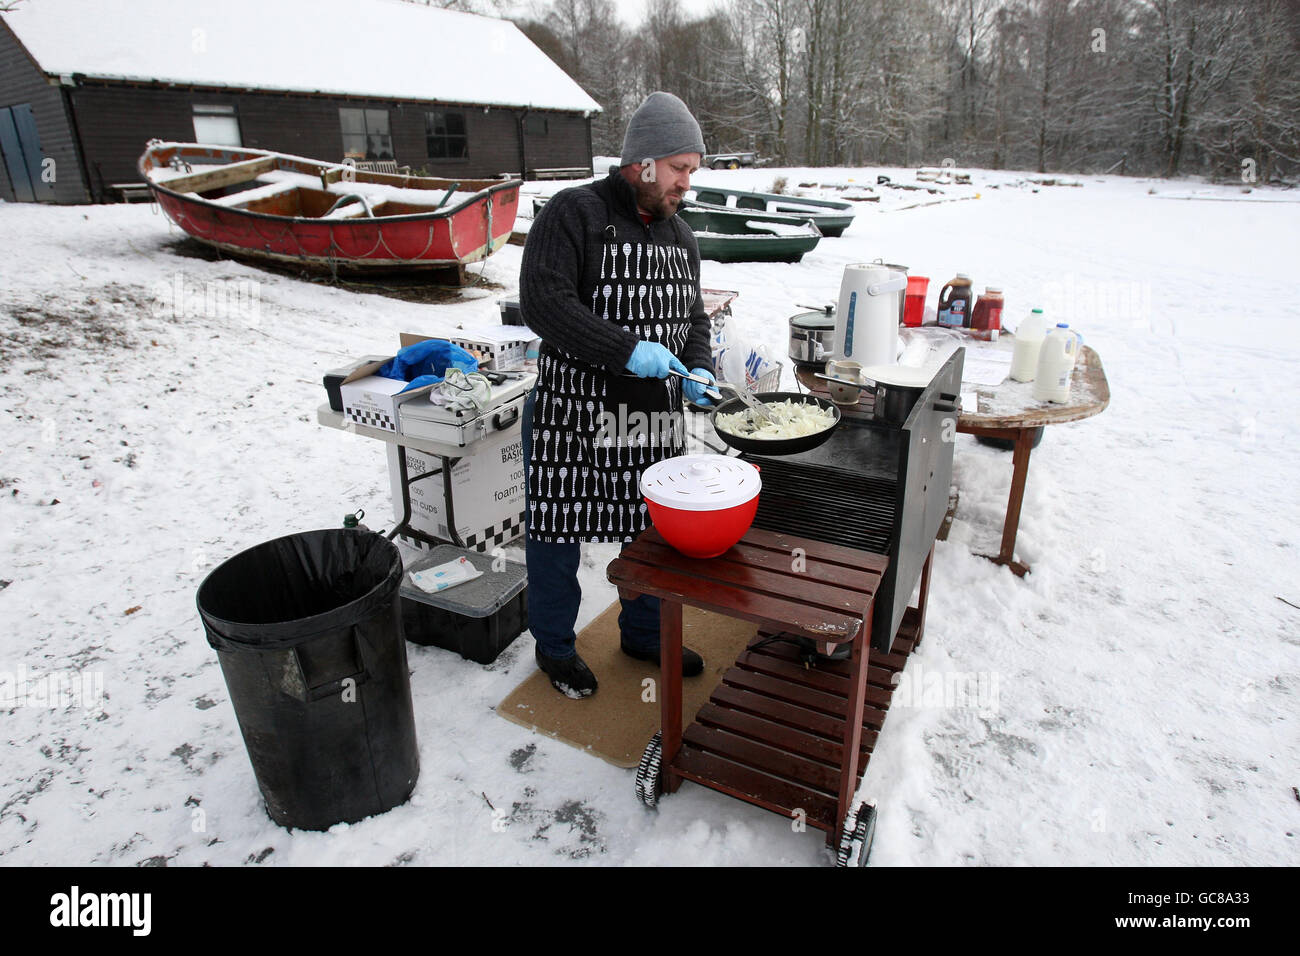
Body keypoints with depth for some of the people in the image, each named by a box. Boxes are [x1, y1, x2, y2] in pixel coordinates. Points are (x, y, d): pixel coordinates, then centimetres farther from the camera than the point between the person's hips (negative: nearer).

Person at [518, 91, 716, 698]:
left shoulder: (679, 235, 13)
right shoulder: (573, 213, -10)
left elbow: (692, 317, 21)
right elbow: (542, 301, -21)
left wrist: (697, 368, 0)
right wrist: (626, 349, -27)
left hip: (655, 419, 6)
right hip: (573, 416, -6)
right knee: (558, 533, 7)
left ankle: (643, 632, 40)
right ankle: (555, 647, 30)